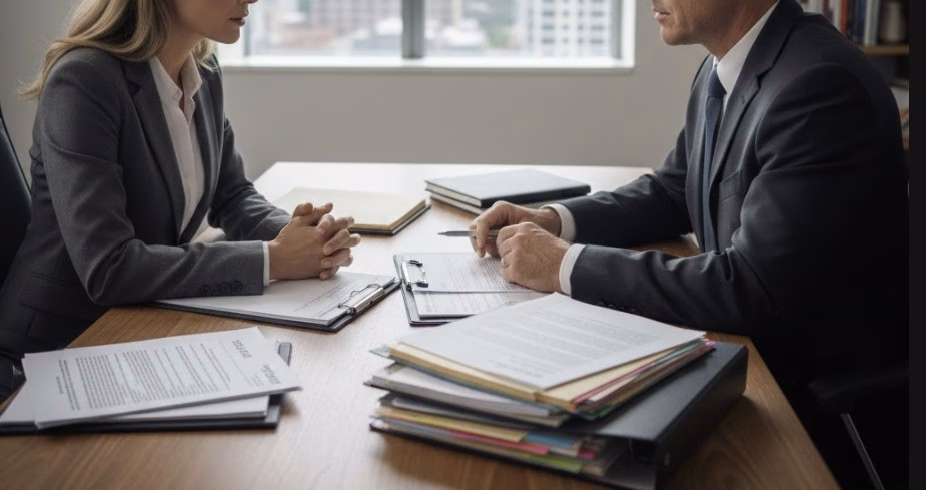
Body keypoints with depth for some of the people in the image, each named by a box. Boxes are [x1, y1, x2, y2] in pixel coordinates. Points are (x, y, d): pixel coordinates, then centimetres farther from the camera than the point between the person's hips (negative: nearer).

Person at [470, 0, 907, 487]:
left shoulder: (822, 84, -25)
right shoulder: (722, 69, 2)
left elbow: (753, 291, -30)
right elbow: (671, 192, 15)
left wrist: (567, 264, -24)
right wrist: (553, 220, -1)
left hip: (821, 407, -7)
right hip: (748, 355, 7)